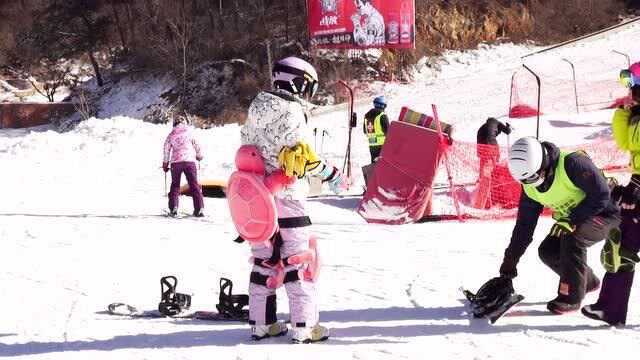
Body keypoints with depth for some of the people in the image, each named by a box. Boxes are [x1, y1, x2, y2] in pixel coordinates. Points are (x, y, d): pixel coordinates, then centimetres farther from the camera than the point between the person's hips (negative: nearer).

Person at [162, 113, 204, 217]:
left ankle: (173, 208, 2)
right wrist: (199, 155, 22)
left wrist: (165, 164, 16)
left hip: (175, 162, 1)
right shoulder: (188, 131, 2)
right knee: (194, 185, 3)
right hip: (189, 160, -1)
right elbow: (196, 144, 5)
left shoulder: (171, 135, 7)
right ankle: (198, 209, -4)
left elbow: (166, 149, 8)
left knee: (175, 184, 13)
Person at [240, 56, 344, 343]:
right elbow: (302, 153, -20)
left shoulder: (258, 108, 13)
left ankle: (261, 323, 16)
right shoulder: (291, 111, -13)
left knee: (263, 259, 12)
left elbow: (247, 146, 17)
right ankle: (304, 326, -2)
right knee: (297, 260, -3)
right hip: (286, 198, -8)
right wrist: (330, 174, -10)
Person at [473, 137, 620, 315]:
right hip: (571, 219, 7)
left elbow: (601, 194, -28)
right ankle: (588, 281, 16)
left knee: (571, 239, -31)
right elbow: (523, 227, -1)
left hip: (604, 213, -7)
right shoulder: (530, 187, -8)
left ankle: (571, 296, -16)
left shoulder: (572, 163, -31)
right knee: (547, 252, -9)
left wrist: (572, 220, -31)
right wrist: (507, 269, -2)